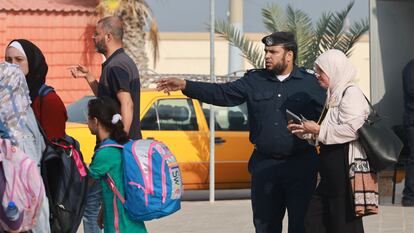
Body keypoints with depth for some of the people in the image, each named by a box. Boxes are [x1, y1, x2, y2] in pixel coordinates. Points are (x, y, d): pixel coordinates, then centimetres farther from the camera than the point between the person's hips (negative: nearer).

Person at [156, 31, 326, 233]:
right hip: (264, 165, 3)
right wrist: (184, 86, -12)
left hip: (300, 166, -3)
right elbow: (221, 94, -2)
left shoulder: (310, 84, 0)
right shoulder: (254, 81, 7)